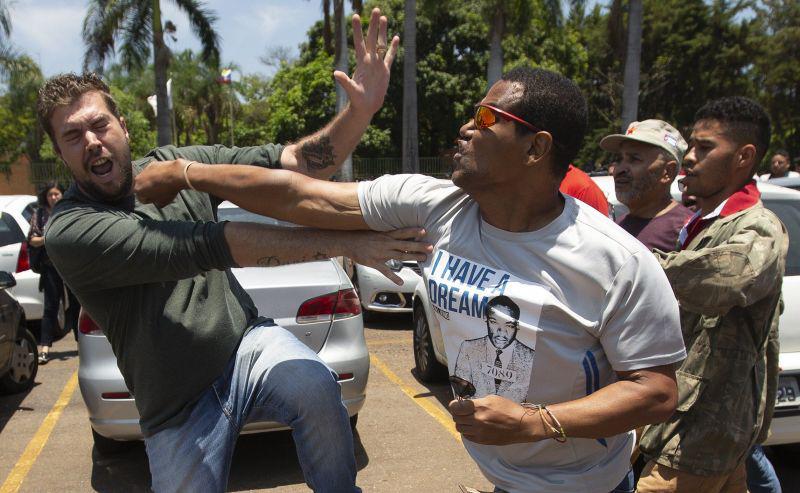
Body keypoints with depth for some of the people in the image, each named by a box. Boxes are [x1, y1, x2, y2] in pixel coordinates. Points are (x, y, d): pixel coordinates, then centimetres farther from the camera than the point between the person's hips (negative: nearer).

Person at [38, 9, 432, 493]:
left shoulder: (182, 163, 0)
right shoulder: (68, 231, -17)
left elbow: (294, 164, -6)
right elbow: (213, 245, -28)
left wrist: (362, 109, -24)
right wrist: (346, 242, -32)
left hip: (249, 342, 2)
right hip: (180, 408, -1)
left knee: (315, 388, -29)